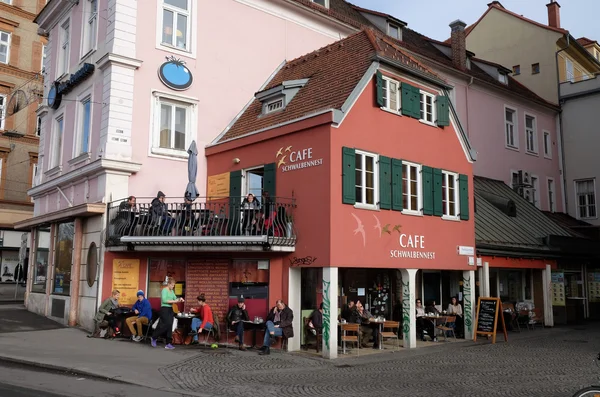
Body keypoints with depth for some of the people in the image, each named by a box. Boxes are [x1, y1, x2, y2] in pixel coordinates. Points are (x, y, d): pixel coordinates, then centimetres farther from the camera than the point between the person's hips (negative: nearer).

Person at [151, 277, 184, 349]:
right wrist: (173, 301, -20)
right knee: (167, 324, -12)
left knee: (170, 326, 3)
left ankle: (168, 344, 5)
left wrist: (179, 299, -7)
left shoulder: (172, 291, 15)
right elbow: (164, 300, -19)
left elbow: (175, 299, 14)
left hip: (170, 309, 8)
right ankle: (154, 338, 6)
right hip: (164, 309, -8)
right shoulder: (164, 290, -9)